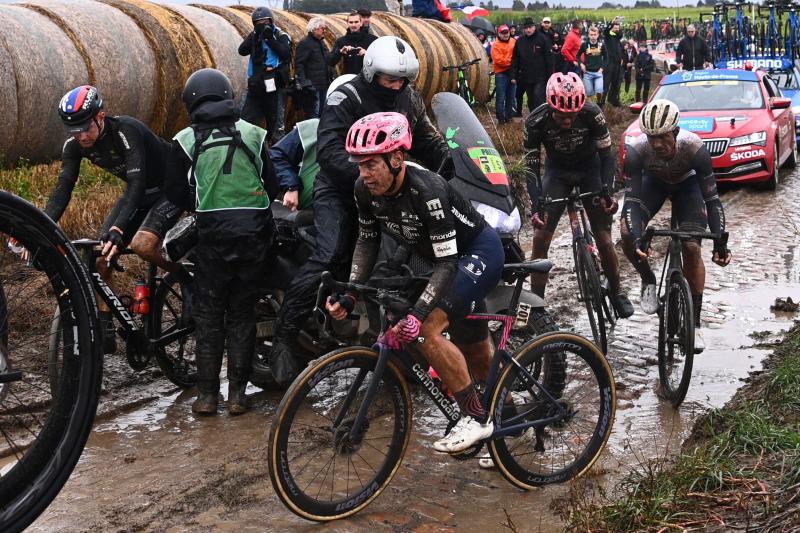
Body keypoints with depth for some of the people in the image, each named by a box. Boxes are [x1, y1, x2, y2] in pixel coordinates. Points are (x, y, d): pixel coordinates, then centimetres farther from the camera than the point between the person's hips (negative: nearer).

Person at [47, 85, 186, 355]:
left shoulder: (127, 131, -33)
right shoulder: (74, 144, -13)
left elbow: (137, 183, -39)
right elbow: (63, 188, -15)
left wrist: (117, 230, -51)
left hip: (172, 188, -7)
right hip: (139, 192, 7)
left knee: (141, 244, -31)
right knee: (101, 255, -6)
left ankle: (189, 280, -4)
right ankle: (105, 333, 2)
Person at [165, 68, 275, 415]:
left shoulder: (185, 141, -1)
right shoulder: (254, 134, 4)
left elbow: (176, 194, 3)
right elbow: (270, 181, 10)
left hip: (213, 234, -2)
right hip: (254, 233, 2)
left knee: (208, 315, 10)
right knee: (242, 312, 12)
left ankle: (207, 393, 11)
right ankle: (237, 393, 13)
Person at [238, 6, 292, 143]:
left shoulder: (281, 36, -1)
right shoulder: (254, 36, 10)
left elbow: (286, 55, -16)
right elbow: (242, 51, -3)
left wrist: (270, 39, -19)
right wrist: (255, 36, -12)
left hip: (274, 86, -4)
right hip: (256, 85, 4)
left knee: (276, 122, 3)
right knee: (246, 120, 2)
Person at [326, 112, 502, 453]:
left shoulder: (427, 191, -35)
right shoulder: (366, 188, -14)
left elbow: (447, 264, -34)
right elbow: (367, 240, 1)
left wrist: (416, 315, -42)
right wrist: (350, 294, -9)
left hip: (479, 252, -8)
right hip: (447, 259, 8)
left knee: (427, 330, -26)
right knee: (476, 354, 17)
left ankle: (476, 418, -12)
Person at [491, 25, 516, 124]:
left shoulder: (513, 42, 10)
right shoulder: (496, 45, -6)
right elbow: (498, 60, -15)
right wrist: (512, 61, -14)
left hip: (512, 72, 5)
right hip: (501, 73, -5)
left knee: (511, 97, 12)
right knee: (501, 97, -4)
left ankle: (509, 115, 21)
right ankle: (500, 117, 2)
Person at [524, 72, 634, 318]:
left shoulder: (592, 114, -29)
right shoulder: (536, 121, -27)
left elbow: (606, 155, -18)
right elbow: (531, 167, -20)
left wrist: (607, 192, -30)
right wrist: (536, 207, -30)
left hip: (590, 168, -1)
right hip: (557, 170, 1)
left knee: (604, 239, -6)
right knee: (540, 237, -10)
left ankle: (616, 293, 18)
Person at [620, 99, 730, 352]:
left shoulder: (694, 147, -37)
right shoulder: (636, 150, -36)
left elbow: (712, 199, -33)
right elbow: (631, 198, -36)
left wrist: (720, 241, -43)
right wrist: (636, 238, -51)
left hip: (686, 183, -1)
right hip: (653, 180, 1)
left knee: (692, 247, -16)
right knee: (627, 233, -24)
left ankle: (695, 323, -2)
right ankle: (648, 280, 5)